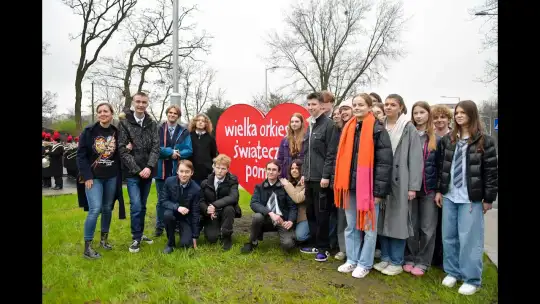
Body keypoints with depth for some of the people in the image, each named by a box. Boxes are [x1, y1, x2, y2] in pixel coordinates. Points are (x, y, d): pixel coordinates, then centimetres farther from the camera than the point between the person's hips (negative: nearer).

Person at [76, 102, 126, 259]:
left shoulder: (117, 132, 1)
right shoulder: (89, 131, -6)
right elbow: (81, 155, -6)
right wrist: (87, 176, -12)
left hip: (111, 177, 3)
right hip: (93, 177, -3)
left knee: (107, 209, 12)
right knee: (95, 209, -11)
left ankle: (104, 239, 30)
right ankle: (87, 247, 0)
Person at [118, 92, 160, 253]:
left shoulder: (152, 124, 6)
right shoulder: (124, 123, -3)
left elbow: (156, 147, 0)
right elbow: (122, 150, -8)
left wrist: (149, 167, -14)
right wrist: (137, 170, -14)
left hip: (147, 171, 4)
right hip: (132, 173, -3)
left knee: (143, 205, 13)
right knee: (136, 205, -7)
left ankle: (140, 233, 28)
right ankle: (136, 238, 7)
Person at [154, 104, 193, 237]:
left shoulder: (184, 132, 5)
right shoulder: (158, 130, 2)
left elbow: (189, 150, -1)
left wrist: (177, 154, -17)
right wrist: (170, 152, -16)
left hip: (177, 171, 1)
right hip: (162, 170, 0)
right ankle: (159, 227, 19)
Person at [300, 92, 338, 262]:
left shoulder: (329, 124, -9)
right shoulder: (310, 125, 16)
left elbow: (331, 153, -14)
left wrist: (326, 175, -17)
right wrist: (304, 173, 16)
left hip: (321, 178, -8)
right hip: (310, 177, 8)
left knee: (321, 213, 0)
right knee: (310, 212, 13)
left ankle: (323, 247, 12)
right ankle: (314, 244, 26)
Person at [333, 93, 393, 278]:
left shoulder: (377, 130, -8)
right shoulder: (348, 129, 11)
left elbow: (384, 162, -12)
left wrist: (379, 190, -15)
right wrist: (339, 183, 11)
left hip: (368, 186, -6)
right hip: (350, 185, 6)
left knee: (369, 227, 7)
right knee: (351, 226, 15)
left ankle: (365, 263, 20)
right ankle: (352, 260, 28)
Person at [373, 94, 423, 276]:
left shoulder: (409, 129, -1)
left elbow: (415, 159, -6)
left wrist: (413, 186, -11)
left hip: (400, 181, -4)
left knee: (397, 221, 2)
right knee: (382, 221, 9)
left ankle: (396, 262, 14)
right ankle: (385, 258, 23)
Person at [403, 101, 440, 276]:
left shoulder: (437, 139, 4)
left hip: (429, 188, 0)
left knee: (427, 227, 6)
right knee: (411, 226, 8)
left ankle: (422, 262, 19)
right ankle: (409, 259, 22)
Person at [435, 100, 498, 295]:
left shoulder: (484, 141, -5)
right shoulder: (447, 140, 7)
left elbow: (491, 172, -5)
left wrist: (489, 198, -7)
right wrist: (439, 190, 7)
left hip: (471, 198, -4)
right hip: (449, 196, 4)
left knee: (469, 238, 1)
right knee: (449, 236, 11)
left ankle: (472, 279, 15)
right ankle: (452, 272, 26)